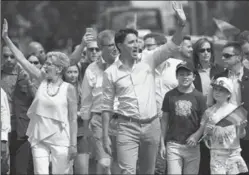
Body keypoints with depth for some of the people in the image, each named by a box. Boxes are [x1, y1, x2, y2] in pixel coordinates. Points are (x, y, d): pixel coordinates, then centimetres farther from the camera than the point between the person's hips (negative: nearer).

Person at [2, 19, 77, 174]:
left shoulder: (68, 89, -5)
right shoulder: (43, 81, 5)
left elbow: (73, 119, -5)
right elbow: (22, 60, 6)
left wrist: (73, 144, -9)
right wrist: (6, 38, 4)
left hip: (60, 140, -4)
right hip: (39, 138, 4)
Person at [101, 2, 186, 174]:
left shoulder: (148, 62, 4)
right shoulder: (111, 73, 0)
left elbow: (172, 46, -5)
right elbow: (107, 107, 3)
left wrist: (181, 24, -21)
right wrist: (105, 136, -1)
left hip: (151, 125, 3)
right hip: (127, 127, -3)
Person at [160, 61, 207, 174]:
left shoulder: (199, 97, 1)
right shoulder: (170, 95, 2)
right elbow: (165, 120, 7)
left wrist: (196, 135, -14)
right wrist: (162, 143, 5)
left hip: (192, 145, 0)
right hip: (173, 145, 0)